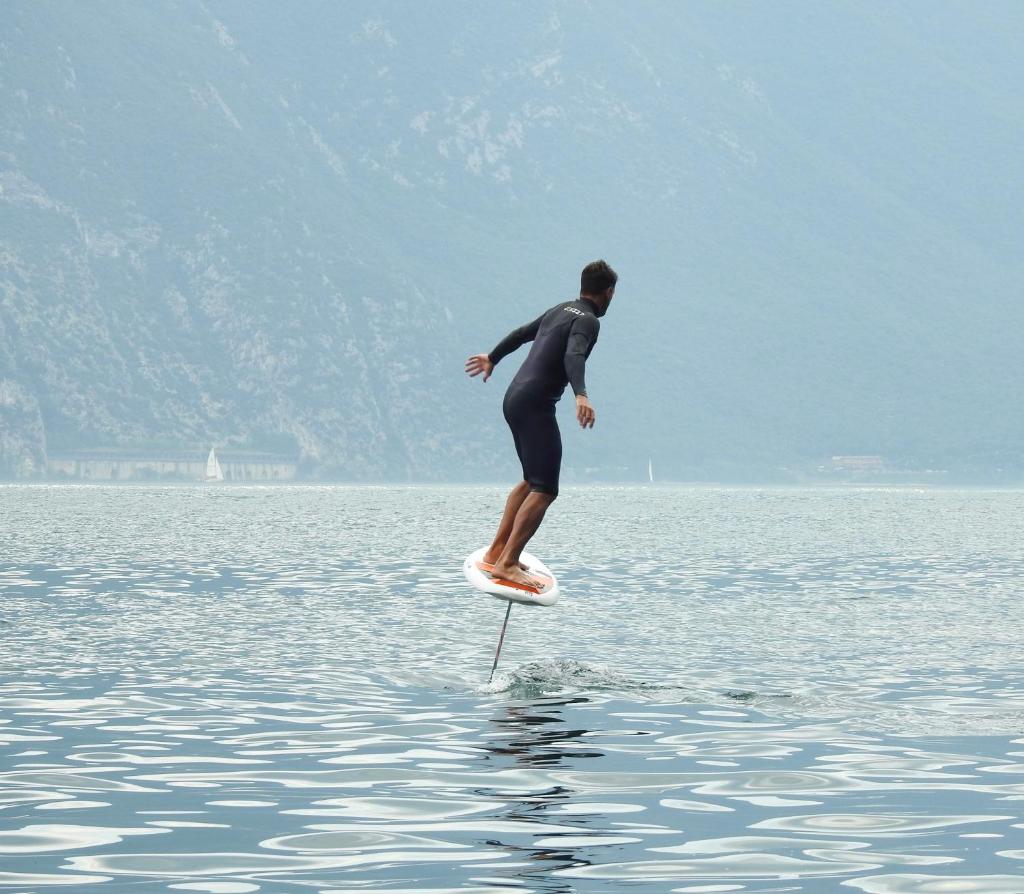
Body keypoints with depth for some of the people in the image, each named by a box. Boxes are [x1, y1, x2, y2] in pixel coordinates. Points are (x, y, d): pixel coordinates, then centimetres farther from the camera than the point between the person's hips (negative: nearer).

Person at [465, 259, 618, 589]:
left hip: (514, 398, 10)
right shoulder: (587, 321, -9)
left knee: (532, 480, 22)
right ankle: (507, 564, -20)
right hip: (536, 404, -10)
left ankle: (496, 550, 25)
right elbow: (573, 357, -28)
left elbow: (521, 333, 33)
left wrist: (492, 358, 50)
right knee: (544, 490, -13)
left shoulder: (559, 310, 18)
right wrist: (581, 395, -44)